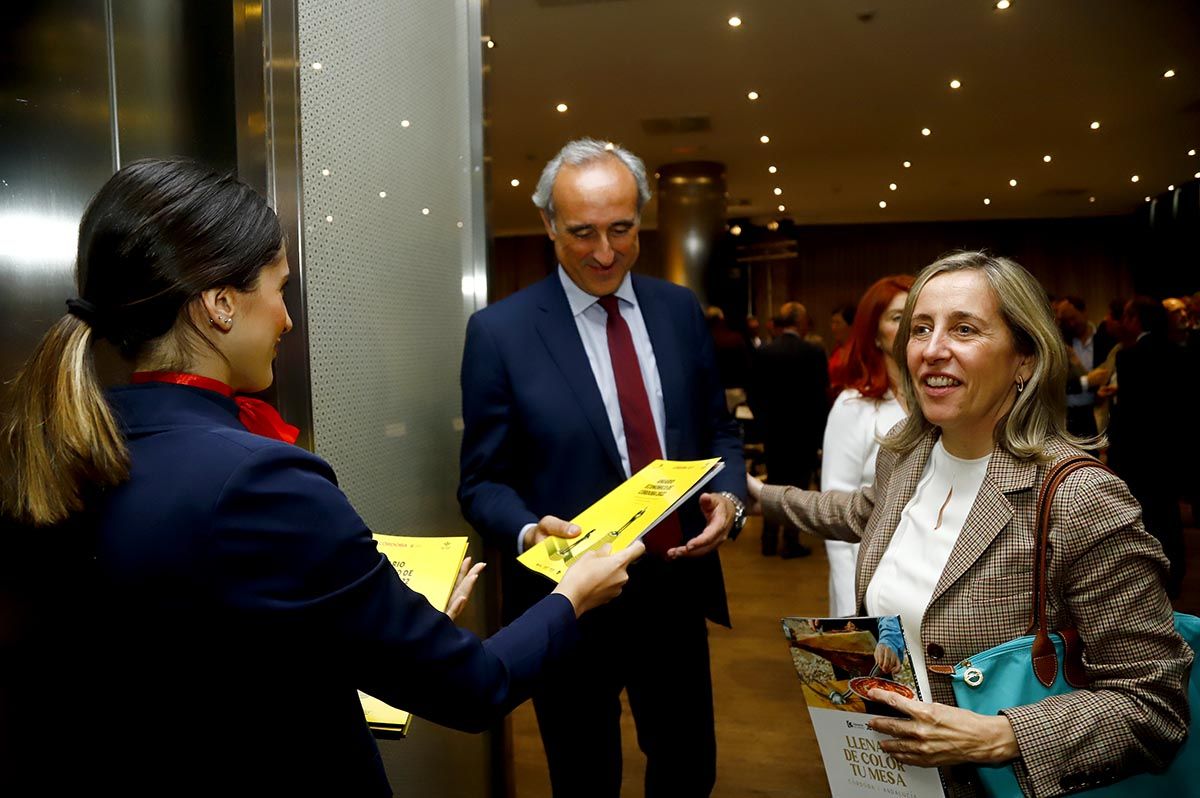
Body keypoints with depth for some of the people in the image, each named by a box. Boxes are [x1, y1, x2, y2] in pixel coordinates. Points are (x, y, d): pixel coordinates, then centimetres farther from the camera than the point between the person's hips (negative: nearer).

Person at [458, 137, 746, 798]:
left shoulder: (680, 311, 3)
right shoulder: (499, 331, -9)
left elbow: (719, 431, 10)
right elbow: (482, 482, -6)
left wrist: (728, 497, -10)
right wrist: (530, 533, -26)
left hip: (678, 589, 4)